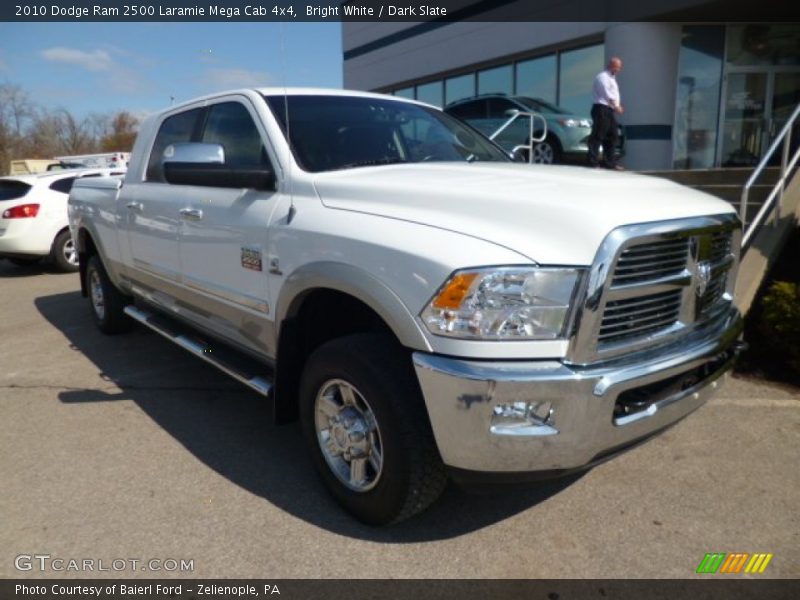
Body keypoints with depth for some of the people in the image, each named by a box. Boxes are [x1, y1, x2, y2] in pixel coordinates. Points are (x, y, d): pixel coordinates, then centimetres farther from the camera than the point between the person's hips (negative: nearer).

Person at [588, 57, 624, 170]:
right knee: (597, 136, -11)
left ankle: (610, 162, 9)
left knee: (612, 137, 7)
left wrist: (618, 106, 9)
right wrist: (616, 106, -14)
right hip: (602, 109, -10)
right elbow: (607, 94, -14)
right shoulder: (602, 77, -5)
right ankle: (593, 162, -11)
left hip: (610, 110, 10)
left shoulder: (612, 78, 25)